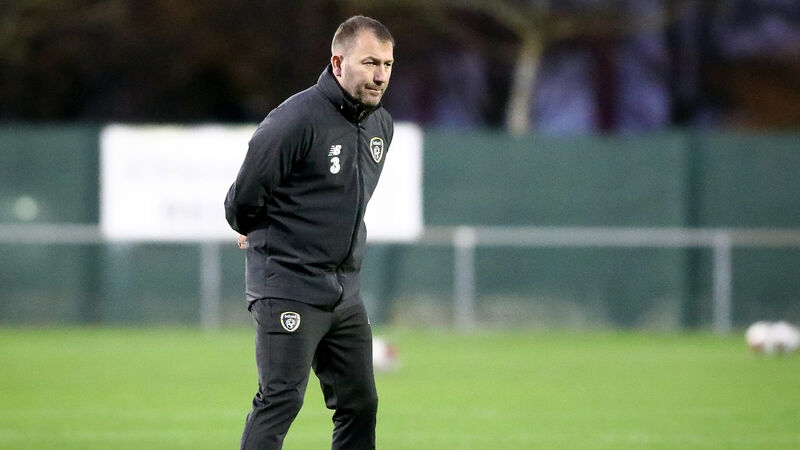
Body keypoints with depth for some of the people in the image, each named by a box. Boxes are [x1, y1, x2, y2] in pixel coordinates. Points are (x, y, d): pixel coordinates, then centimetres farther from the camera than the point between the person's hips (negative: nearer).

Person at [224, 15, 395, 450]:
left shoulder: (382, 125, 8)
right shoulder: (296, 120, -18)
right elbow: (242, 202, -10)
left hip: (345, 294, 8)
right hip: (288, 289, -8)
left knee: (360, 403, 8)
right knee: (281, 399, -13)